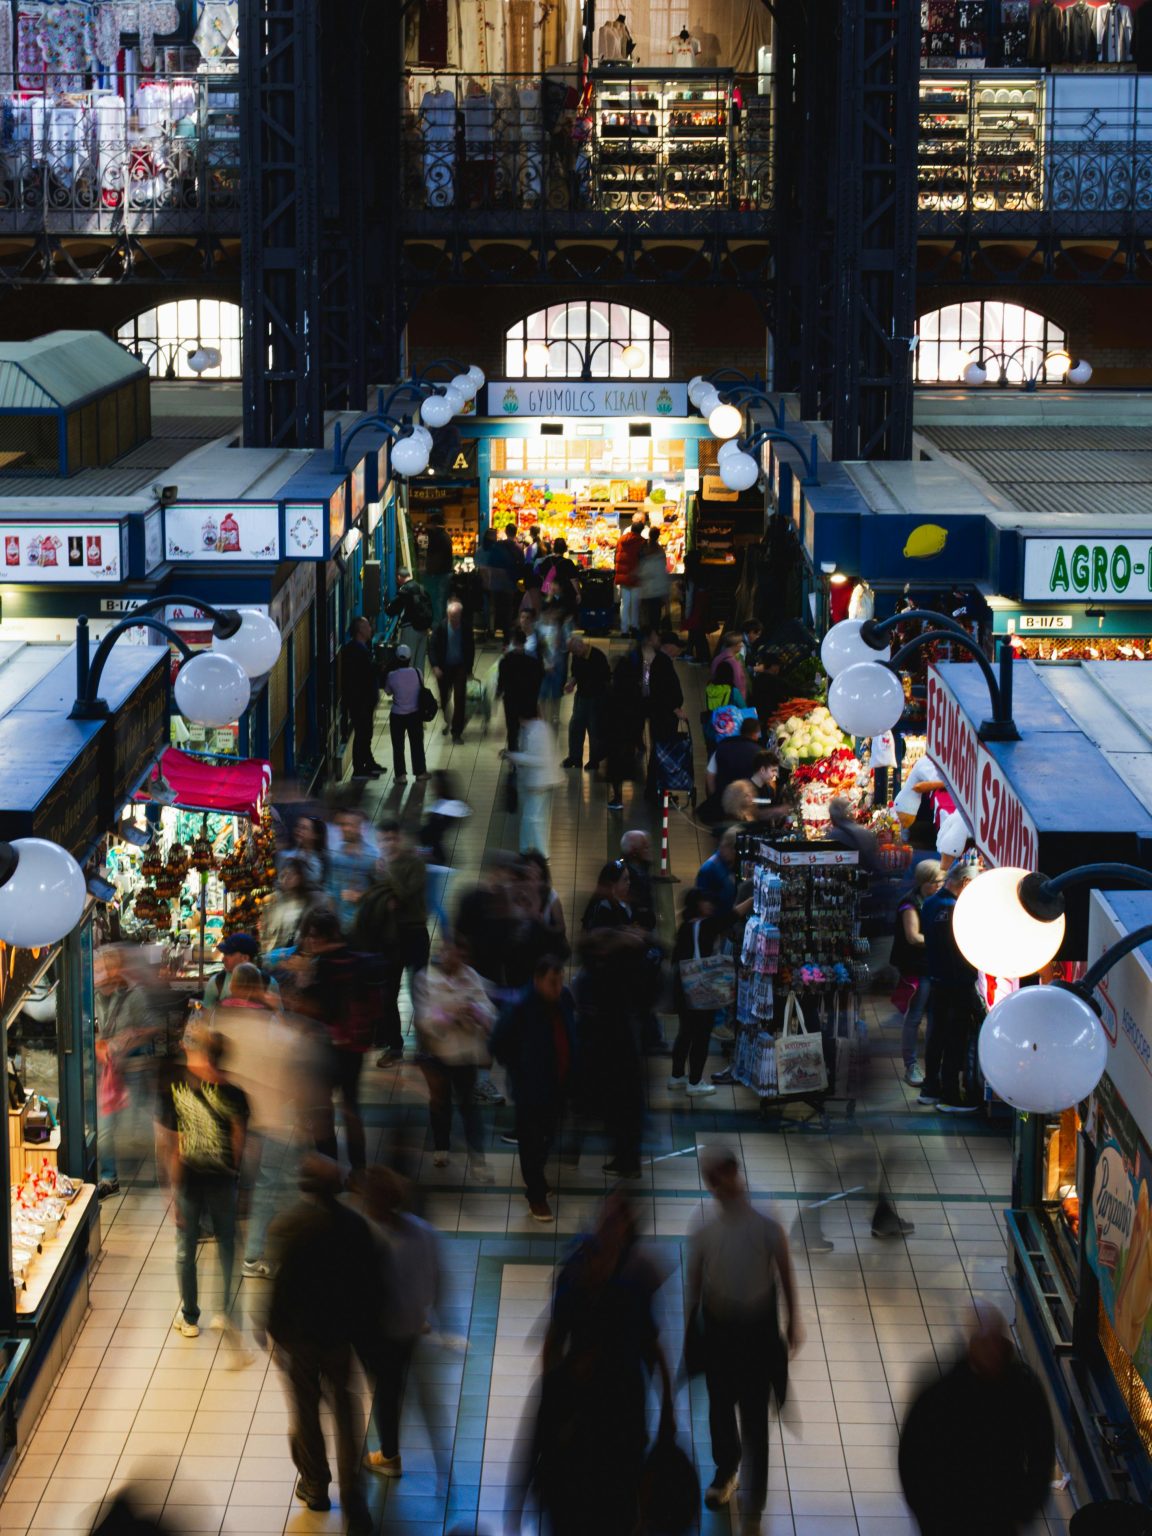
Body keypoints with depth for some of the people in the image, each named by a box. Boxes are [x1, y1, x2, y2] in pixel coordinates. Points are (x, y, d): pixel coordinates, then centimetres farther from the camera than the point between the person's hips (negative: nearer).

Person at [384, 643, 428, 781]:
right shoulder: (418, 673, -10)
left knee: (398, 746, 8)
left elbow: (388, 692, 0)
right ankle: (420, 771, 22)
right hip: (415, 714, 2)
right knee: (417, 744, 15)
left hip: (397, 716, -2)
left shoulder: (392, 676, -14)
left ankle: (401, 774, 7)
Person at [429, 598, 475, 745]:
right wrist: (435, 666, -19)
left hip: (460, 668, -1)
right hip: (443, 667, 1)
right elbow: (432, 648, -7)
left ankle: (456, 732, 0)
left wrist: (469, 668, 0)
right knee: (444, 698, 13)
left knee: (459, 700, -7)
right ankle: (447, 721, 43)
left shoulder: (466, 628, -10)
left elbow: (471, 649, 1)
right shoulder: (440, 627, -12)